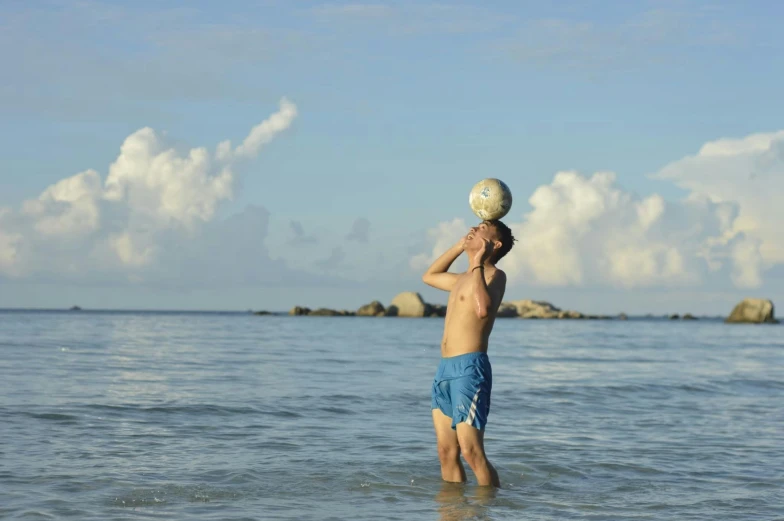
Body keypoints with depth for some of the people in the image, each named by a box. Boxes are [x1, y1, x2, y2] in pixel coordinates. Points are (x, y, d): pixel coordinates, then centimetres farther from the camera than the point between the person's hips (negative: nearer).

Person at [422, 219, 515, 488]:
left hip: (469, 368, -8)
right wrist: (459, 246, 30)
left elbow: (483, 308, -24)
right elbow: (429, 276, 41)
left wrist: (478, 263, -16)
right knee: (446, 452, 5)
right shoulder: (464, 279, 22)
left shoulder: (494, 275, -3)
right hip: (445, 370, 9)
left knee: (471, 451, -15)